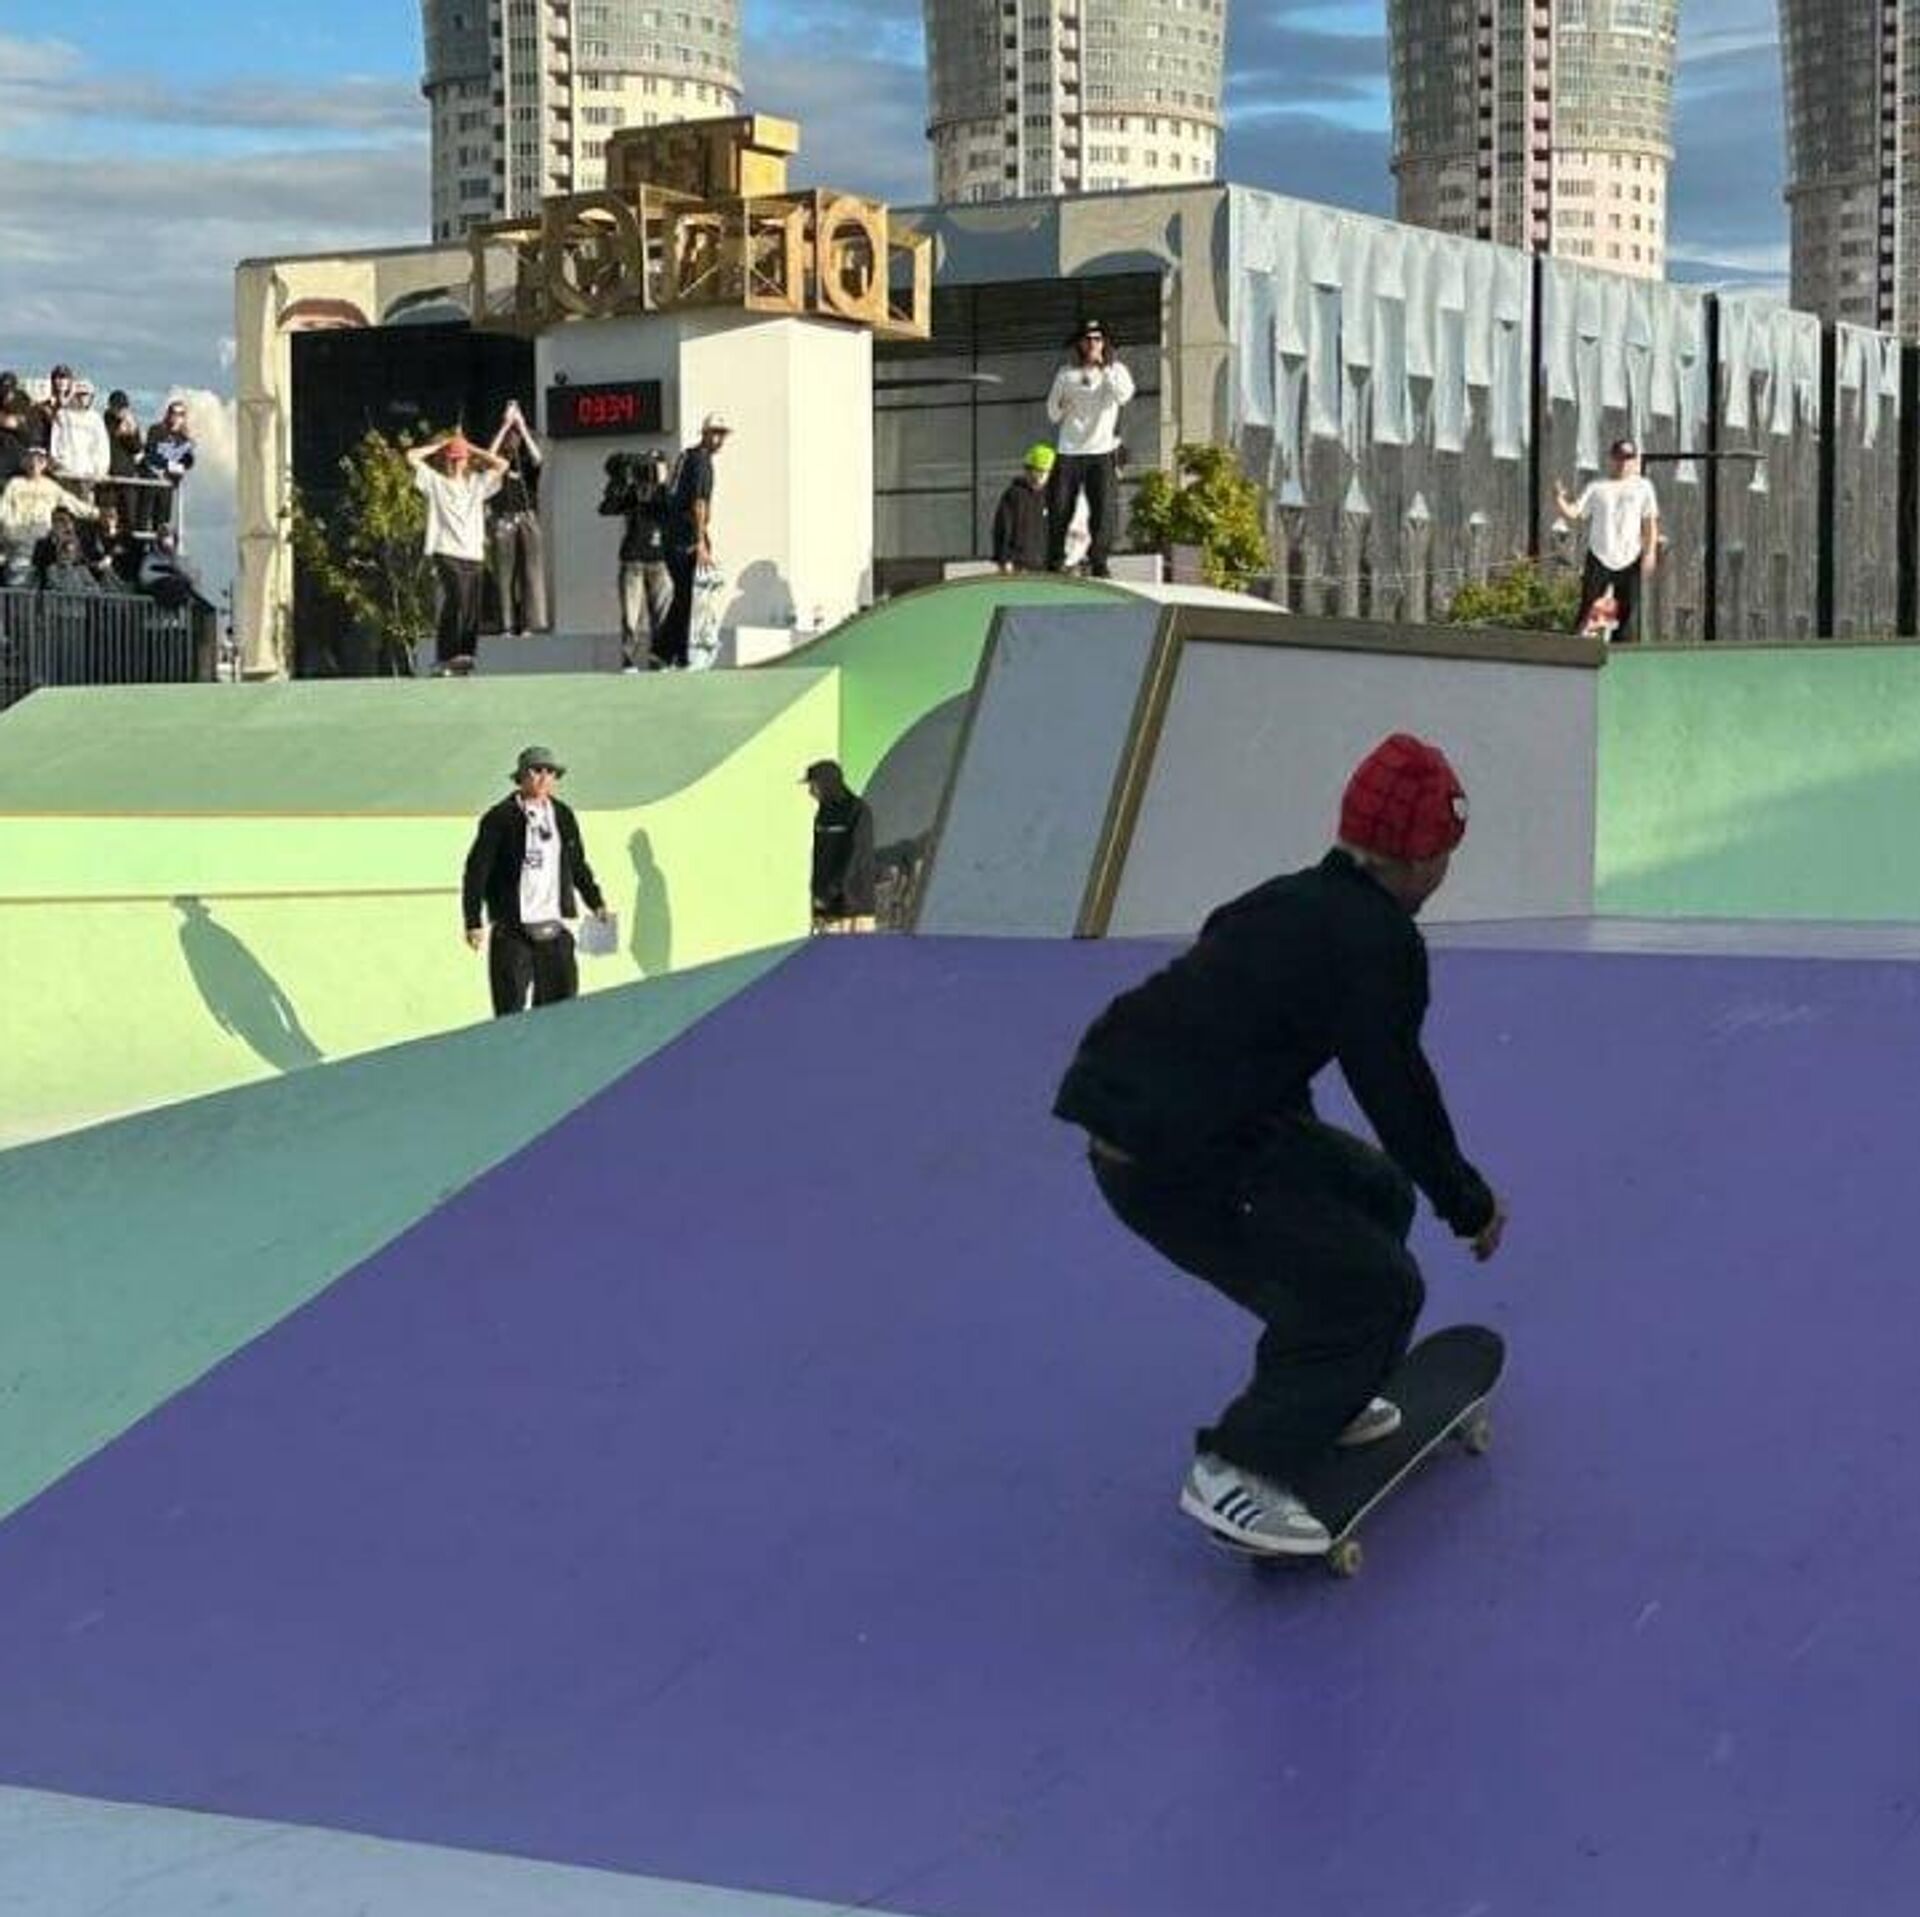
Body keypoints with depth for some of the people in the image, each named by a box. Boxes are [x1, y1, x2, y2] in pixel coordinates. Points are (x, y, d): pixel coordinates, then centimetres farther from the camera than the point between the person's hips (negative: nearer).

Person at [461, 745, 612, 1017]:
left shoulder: (564, 816, 12)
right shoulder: (499, 818, -5)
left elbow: (577, 864, 25)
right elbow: (476, 872, -6)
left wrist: (596, 902, 22)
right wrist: (473, 923, -11)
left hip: (554, 931, 5)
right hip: (512, 932, -5)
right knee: (510, 1012, -2)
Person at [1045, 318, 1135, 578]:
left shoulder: (1115, 371, 7)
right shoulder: (1066, 374, 12)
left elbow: (1124, 395, -15)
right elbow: (1052, 414, 17)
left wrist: (1104, 368, -14)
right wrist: (1061, 407, -3)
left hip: (1101, 452, -2)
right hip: (1069, 452, 2)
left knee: (1103, 510, -8)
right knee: (1059, 510, -2)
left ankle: (1099, 565, -2)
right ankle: (1054, 567, 5)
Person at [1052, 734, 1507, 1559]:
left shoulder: (1292, 902, 18)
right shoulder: (1378, 941, -12)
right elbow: (1398, 1091, -10)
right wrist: (1471, 1206, 5)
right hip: (1176, 1165, -10)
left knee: (1376, 1194, 23)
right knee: (1376, 1288, -7)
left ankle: (1322, 1398, 34)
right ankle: (1237, 1471, -4)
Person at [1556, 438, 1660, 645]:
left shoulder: (1643, 486, 9)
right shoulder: (1597, 488, 10)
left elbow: (1650, 522, 5)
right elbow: (1573, 512, 4)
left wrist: (1650, 552, -5)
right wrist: (1559, 500, -17)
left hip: (1629, 560, 0)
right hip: (1599, 558, 0)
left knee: (1628, 612, 0)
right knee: (1588, 610, -2)